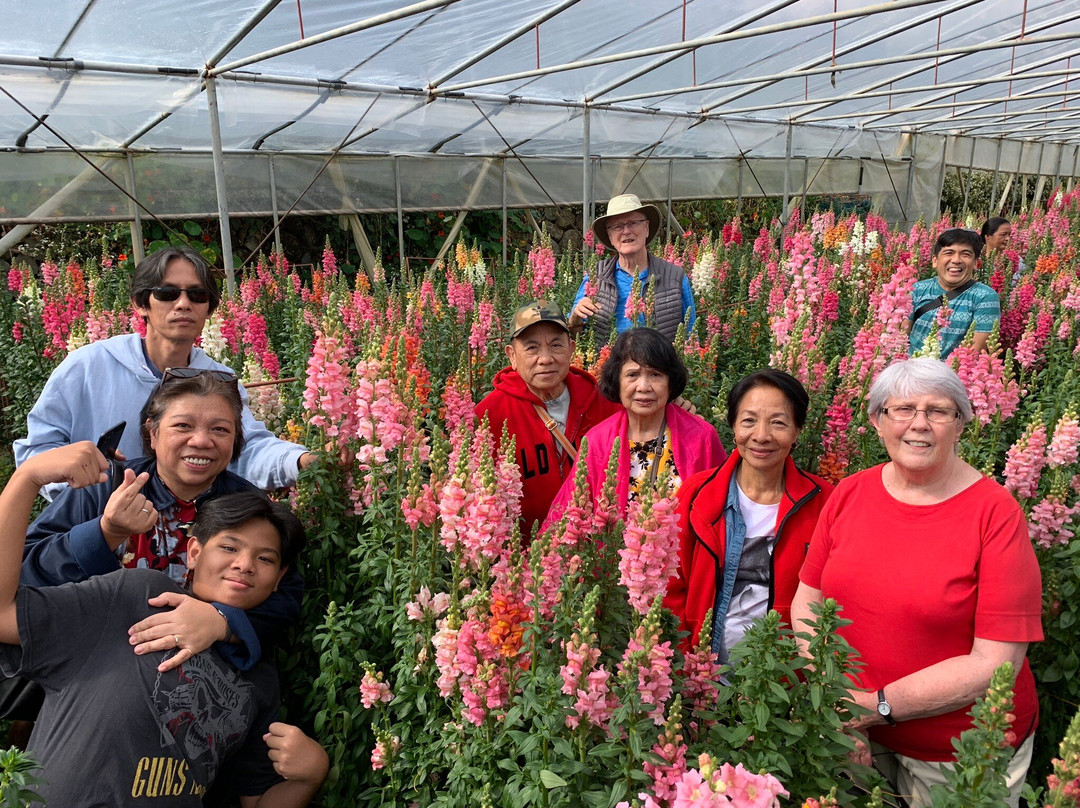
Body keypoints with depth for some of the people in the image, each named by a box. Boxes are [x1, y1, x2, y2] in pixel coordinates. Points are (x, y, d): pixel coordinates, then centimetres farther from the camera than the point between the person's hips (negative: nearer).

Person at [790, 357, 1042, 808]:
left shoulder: (995, 513, -17)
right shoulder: (849, 493, -5)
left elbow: (995, 662, -20)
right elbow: (808, 597, -1)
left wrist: (880, 704, -22)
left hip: (964, 753, -3)